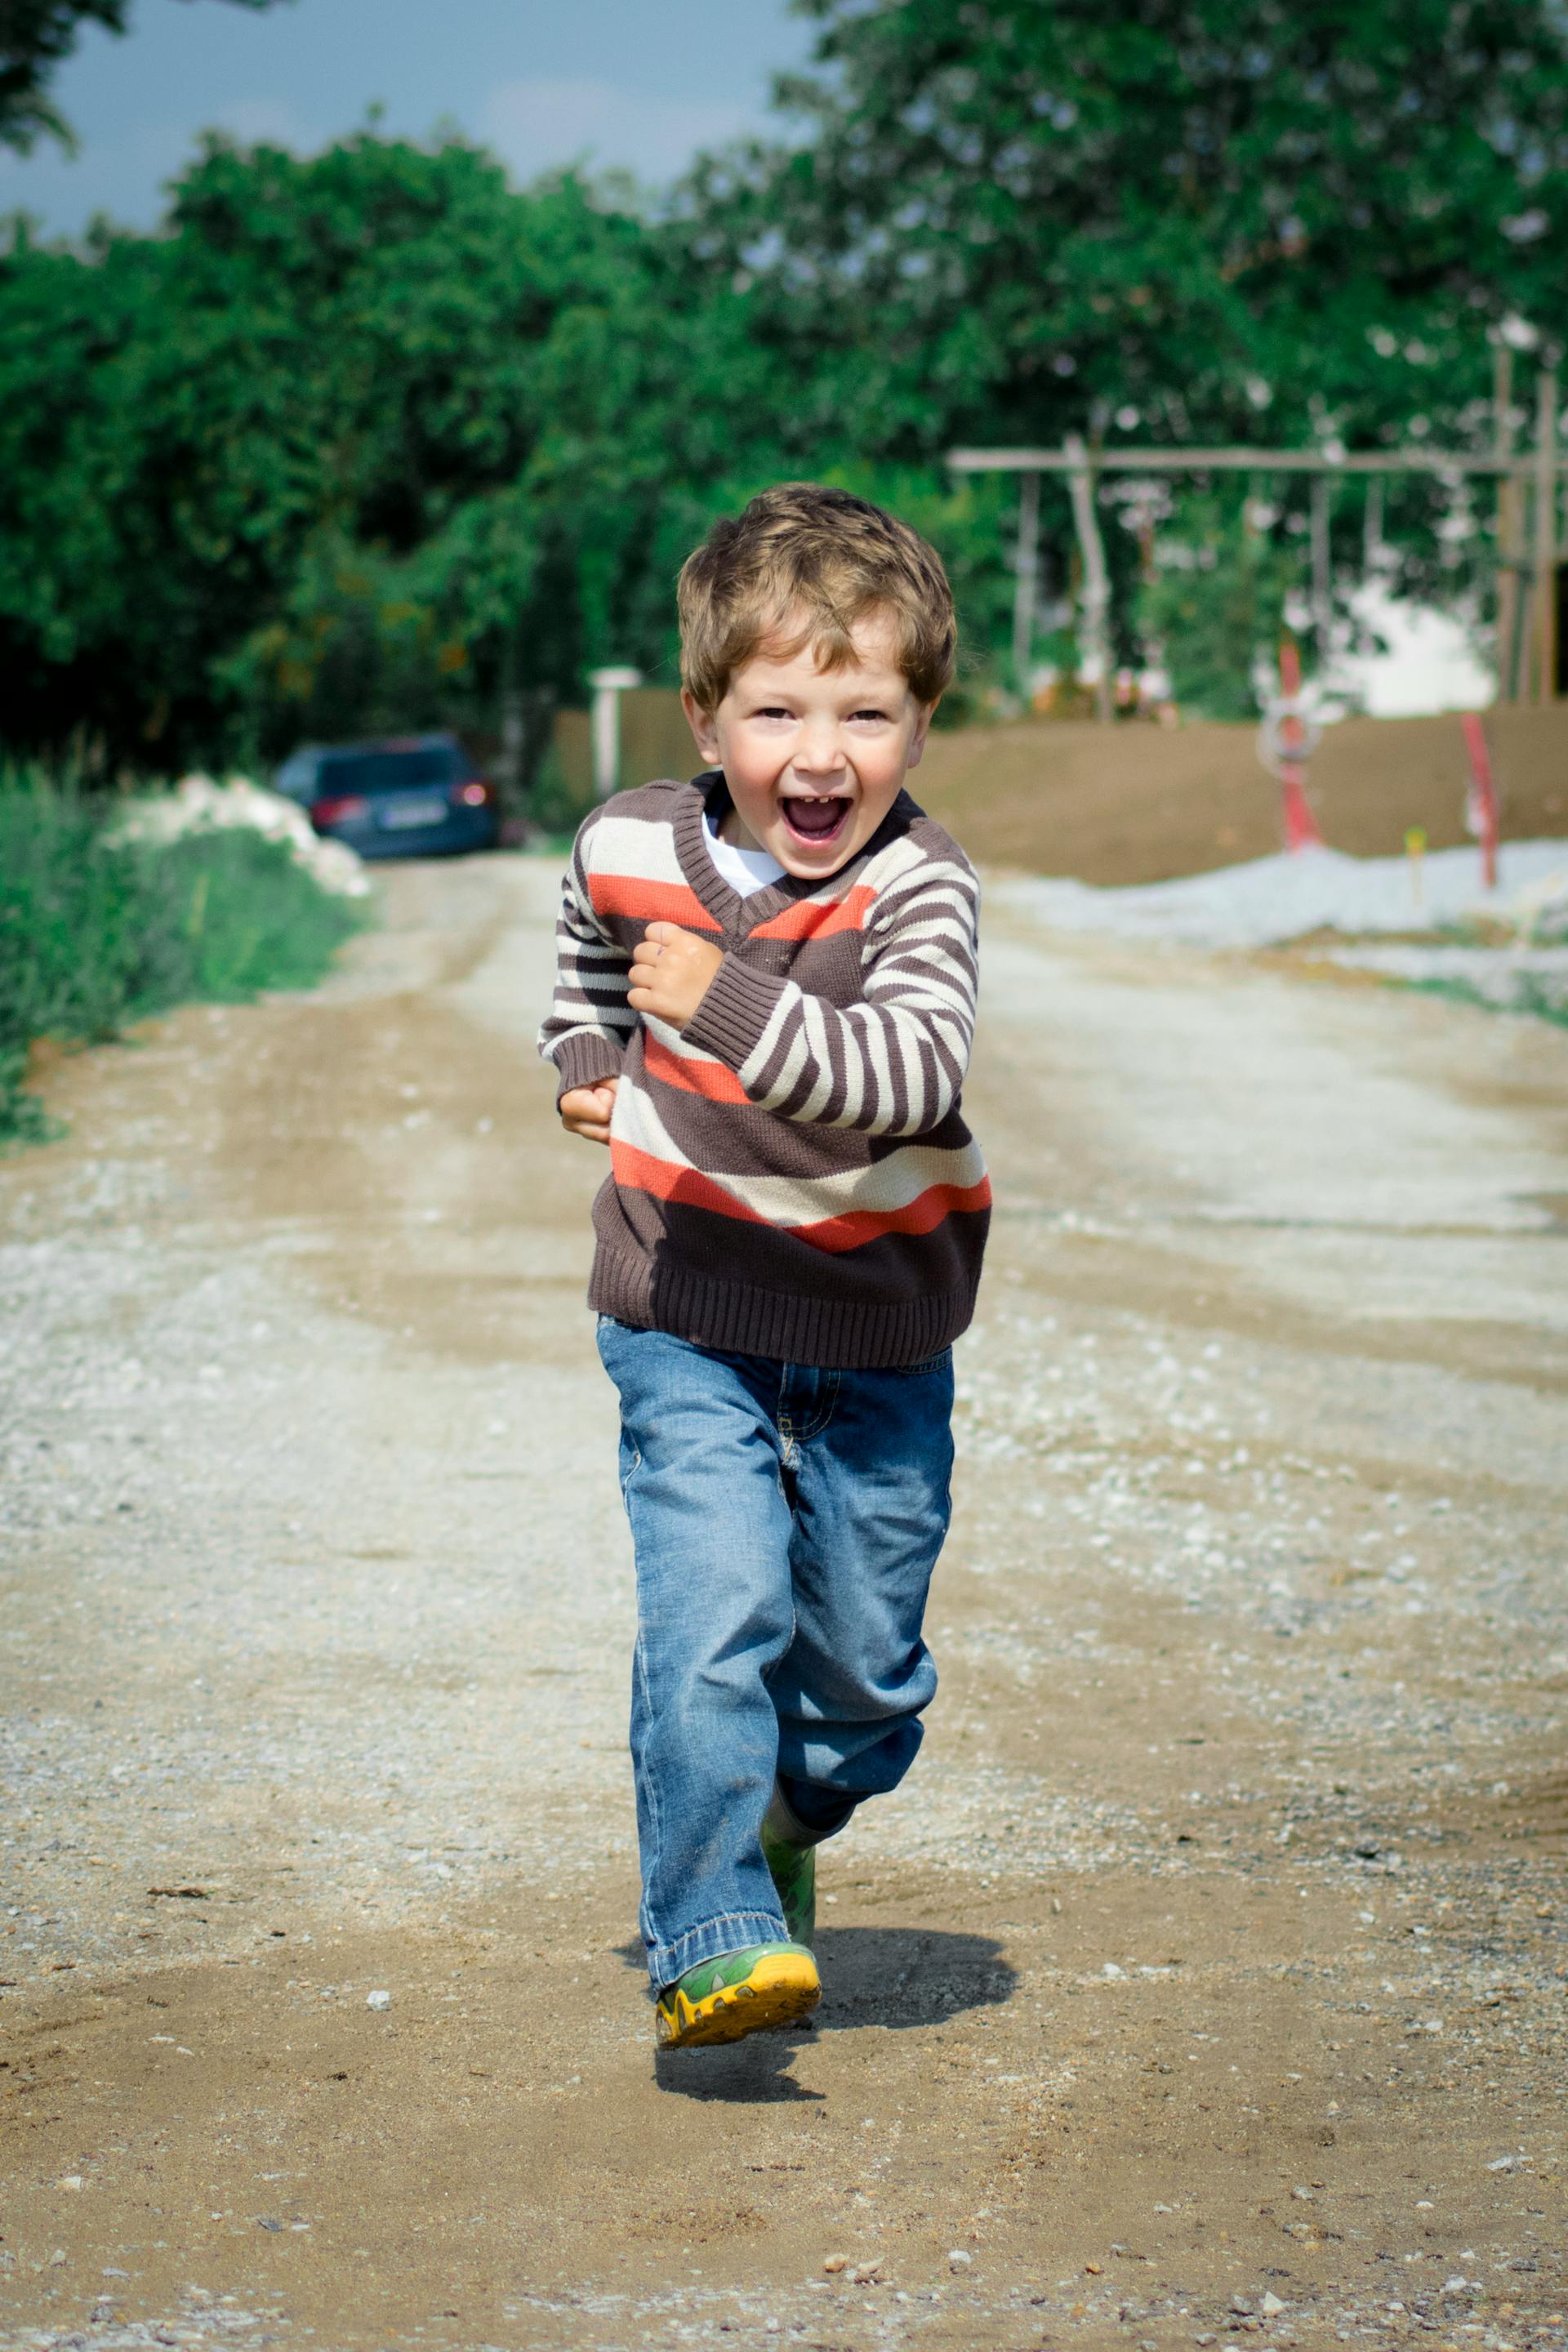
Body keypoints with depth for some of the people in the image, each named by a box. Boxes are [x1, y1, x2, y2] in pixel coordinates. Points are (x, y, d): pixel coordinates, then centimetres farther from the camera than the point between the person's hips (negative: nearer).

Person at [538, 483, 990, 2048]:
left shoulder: (916, 887, -18)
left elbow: (912, 1070, -37)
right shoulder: (630, 851, -7)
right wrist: (587, 1061, 8)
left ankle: (783, 1819, 43)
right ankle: (707, 1936, -11)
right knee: (714, 1616, -17)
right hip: (687, 1319, 0)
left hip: (878, 1333, 0)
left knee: (866, 1661, 12)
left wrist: (730, 1007, -46)